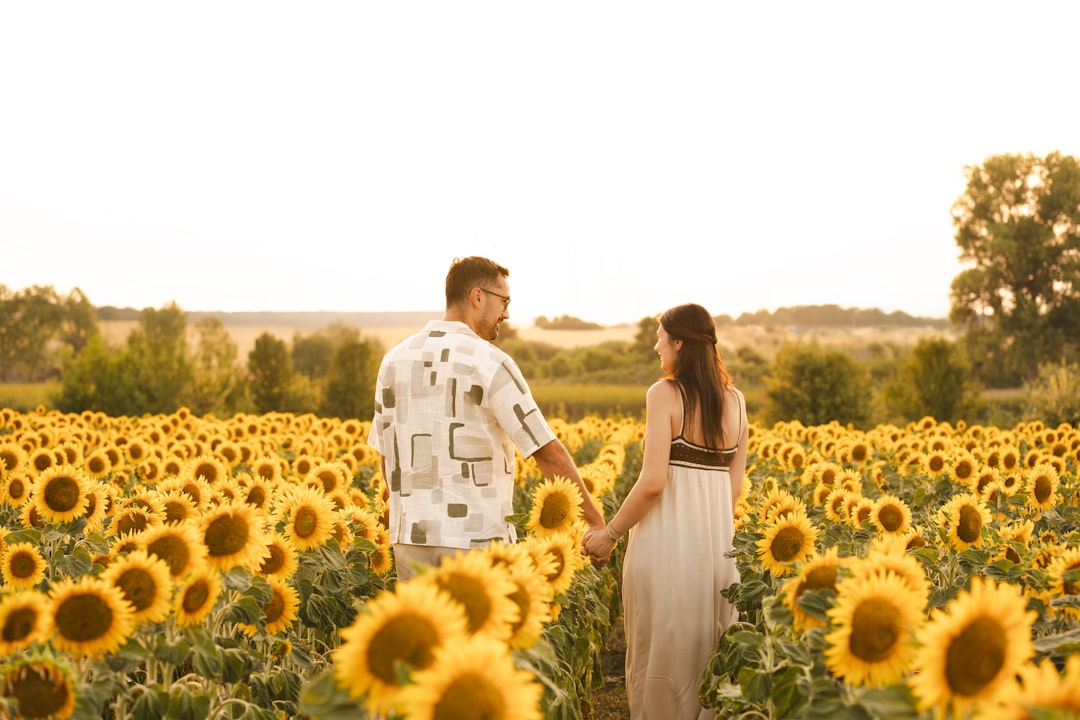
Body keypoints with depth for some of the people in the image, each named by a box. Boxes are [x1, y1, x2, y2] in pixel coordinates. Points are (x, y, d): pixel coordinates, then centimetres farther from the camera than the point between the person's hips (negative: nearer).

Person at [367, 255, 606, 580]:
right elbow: (548, 451, -12)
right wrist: (596, 521, -4)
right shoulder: (490, 362, -12)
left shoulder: (395, 359, 6)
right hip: (477, 538, -5)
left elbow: (387, 458, 12)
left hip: (411, 537, 6)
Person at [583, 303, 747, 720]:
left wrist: (609, 535, -8)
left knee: (662, 650, 6)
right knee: (708, 648, 16)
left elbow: (652, 481, -18)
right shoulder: (735, 400, 7)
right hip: (717, 541, 6)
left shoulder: (664, 394, -11)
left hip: (667, 539, -6)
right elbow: (735, 484, 10)